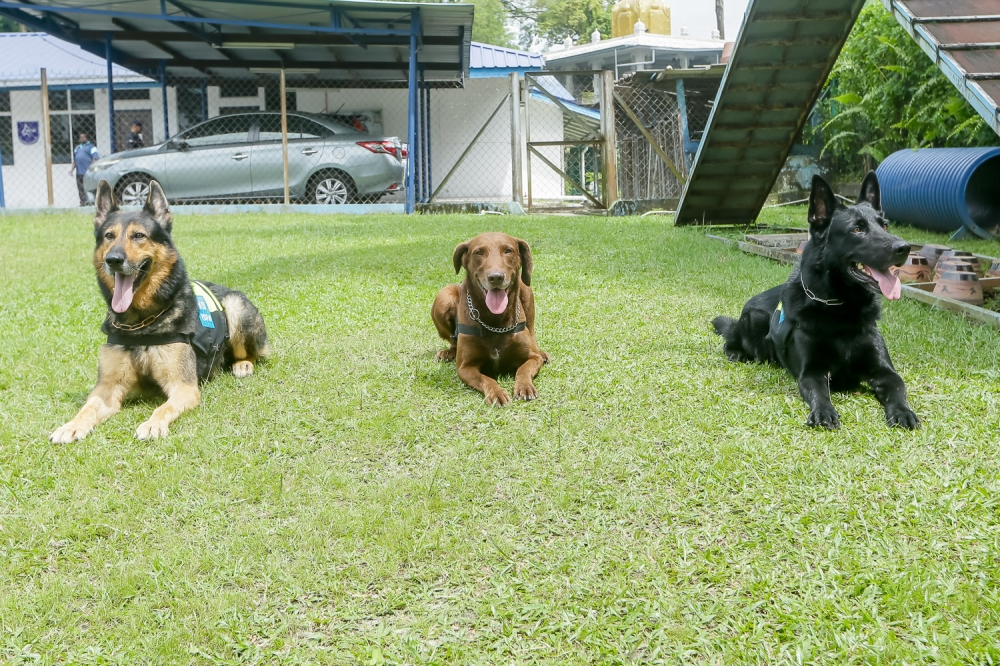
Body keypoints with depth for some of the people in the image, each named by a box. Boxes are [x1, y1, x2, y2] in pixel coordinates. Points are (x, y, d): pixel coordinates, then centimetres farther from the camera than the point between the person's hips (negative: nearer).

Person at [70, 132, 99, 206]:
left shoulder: (91, 147, 2)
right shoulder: (77, 147, 24)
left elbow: (95, 158, -8)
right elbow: (75, 160, 27)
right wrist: (72, 169, 17)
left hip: (87, 172, -7)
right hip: (79, 172, 7)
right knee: (81, 189, 6)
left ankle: (89, 202, -11)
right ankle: (83, 202, 10)